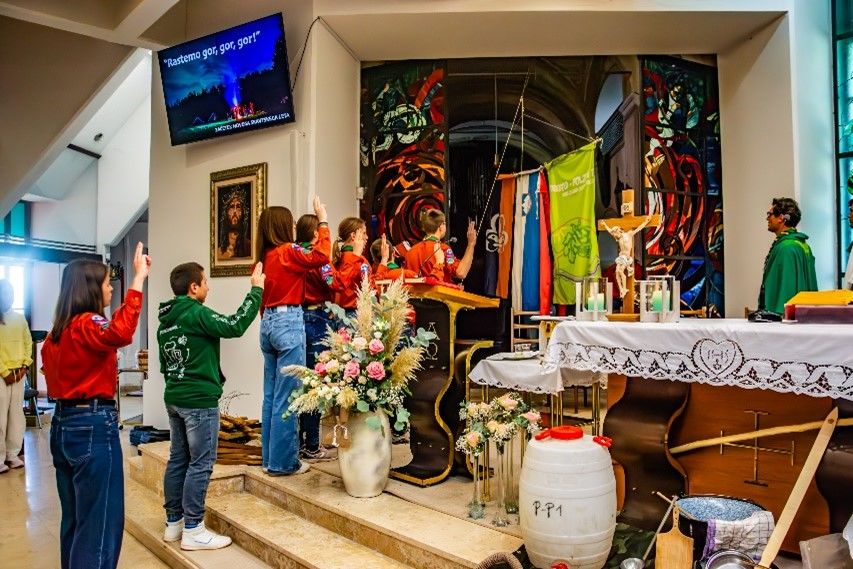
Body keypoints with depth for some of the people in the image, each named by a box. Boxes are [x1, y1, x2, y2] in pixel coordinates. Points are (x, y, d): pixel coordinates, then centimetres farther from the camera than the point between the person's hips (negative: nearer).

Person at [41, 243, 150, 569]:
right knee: (100, 521, -3)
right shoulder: (86, 324, -15)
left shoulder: (58, 331, 13)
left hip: (63, 423, 10)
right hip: (93, 426, -10)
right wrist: (138, 279, -35)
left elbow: (51, 377, 16)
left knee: (75, 518, 19)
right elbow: (121, 332, -37)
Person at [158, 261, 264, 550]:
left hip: (174, 398, 9)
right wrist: (256, 289, -20)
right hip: (199, 400, -9)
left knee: (178, 460, 14)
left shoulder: (165, 320, 11)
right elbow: (234, 326, -26)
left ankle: (174, 522, 23)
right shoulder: (196, 314, -16)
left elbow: (164, 365, 17)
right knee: (200, 464, -2)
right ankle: (193, 530, 4)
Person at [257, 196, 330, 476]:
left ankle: (270, 457, 22)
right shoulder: (288, 251, -9)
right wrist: (323, 221, -11)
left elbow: (262, 298, 16)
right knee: (286, 397, -2)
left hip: (269, 323, 8)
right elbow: (321, 256, -21)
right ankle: (283, 461, 4)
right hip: (288, 323, -8)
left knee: (271, 396, 13)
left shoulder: (266, 256, 13)